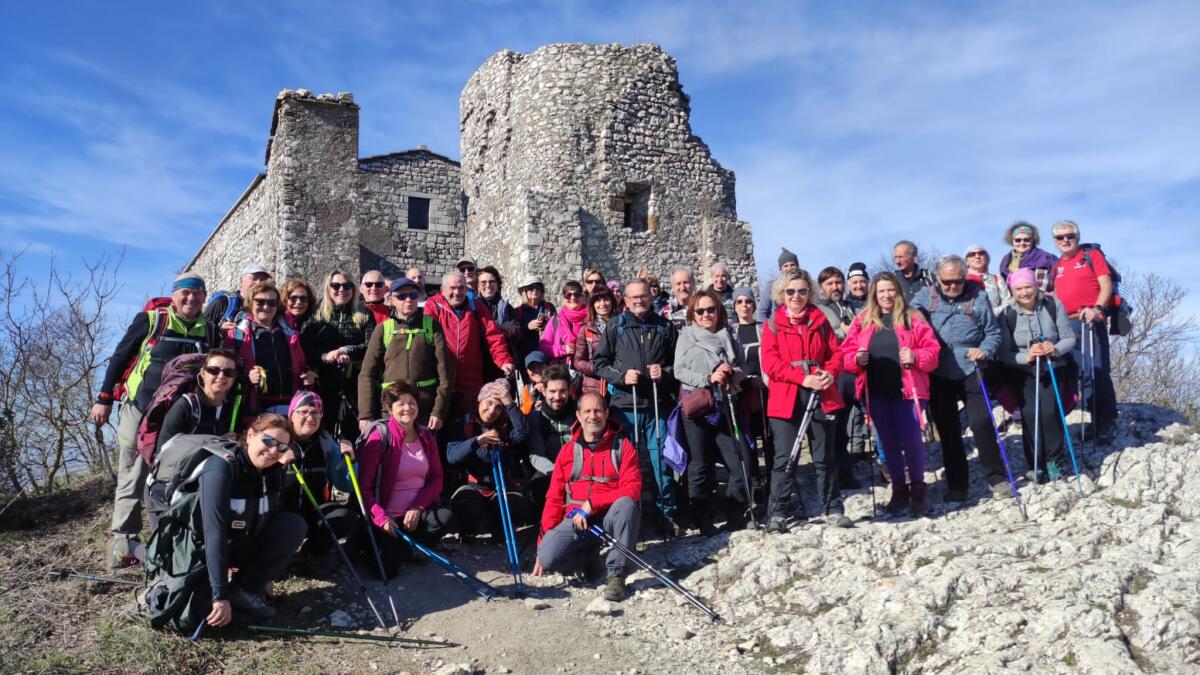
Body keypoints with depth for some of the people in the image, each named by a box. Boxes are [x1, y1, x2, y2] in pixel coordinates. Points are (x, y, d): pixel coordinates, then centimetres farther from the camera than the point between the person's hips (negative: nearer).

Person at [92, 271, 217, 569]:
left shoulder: (209, 330, 7)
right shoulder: (150, 320, -4)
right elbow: (119, 358, 0)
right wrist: (104, 399, -2)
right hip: (140, 409, -3)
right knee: (133, 478, 3)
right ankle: (123, 542, 9)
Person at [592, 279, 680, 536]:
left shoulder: (665, 327, 9)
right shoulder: (615, 327, 5)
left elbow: (678, 361, 15)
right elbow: (599, 362, 5)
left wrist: (665, 372, -5)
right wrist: (621, 376, -11)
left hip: (657, 405, 1)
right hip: (625, 405, 0)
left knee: (660, 460, 1)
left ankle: (667, 515, 12)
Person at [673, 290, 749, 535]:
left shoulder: (728, 336, 12)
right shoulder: (686, 337, 4)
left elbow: (743, 366, 11)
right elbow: (679, 371, -4)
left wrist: (732, 373, -11)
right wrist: (708, 379, -15)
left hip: (724, 406, 3)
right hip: (696, 407, -3)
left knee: (739, 462, -1)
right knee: (700, 466, 3)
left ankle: (736, 517, 13)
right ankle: (703, 521, 12)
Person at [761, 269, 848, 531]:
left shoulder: (820, 320, 11)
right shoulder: (773, 324, 3)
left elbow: (836, 352, 9)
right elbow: (770, 362, -6)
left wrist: (830, 373, -12)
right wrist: (803, 378, -16)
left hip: (820, 396, 2)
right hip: (786, 398, -2)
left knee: (825, 457, 10)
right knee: (783, 458, -2)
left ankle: (833, 509, 21)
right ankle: (777, 514, 5)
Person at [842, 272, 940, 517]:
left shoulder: (913, 318, 3)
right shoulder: (863, 321, 9)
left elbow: (932, 351, 1)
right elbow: (847, 353, 8)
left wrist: (915, 357, -18)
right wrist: (857, 360, -12)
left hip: (906, 389, -3)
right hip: (876, 391, 3)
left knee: (911, 441, -4)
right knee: (888, 442, 11)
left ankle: (918, 488, 16)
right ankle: (899, 490, 24)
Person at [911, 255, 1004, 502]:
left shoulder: (978, 297, 1)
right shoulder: (924, 298, 3)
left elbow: (993, 332, 6)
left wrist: (984, 350, -12)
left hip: (970, 371, -2)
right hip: (938, 375, 2)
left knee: (981, 423, -6)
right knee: (947, 430, 9)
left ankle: (996, 478, 11)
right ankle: (956, 485, 19)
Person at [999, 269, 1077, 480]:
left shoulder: (1053, 305, -8)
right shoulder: (1007, 315, -10)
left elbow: (1070, 338, -4)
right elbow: (1004, 353, -11)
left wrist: (1056, 349, -24)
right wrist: (1026, 356, -28)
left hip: (1053, 367, 0)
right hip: (1024, 372, 0)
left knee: (1049, 411, -16)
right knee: (1030, 414, -15)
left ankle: (1055, 460, 6)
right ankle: (1036, 465, 3)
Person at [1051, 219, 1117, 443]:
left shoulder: (1092, 255, 6)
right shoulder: (1056, 266, 19)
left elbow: (1106, 285, -4)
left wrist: (1097, 308, -20)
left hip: (1091, 320, -5)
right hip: (1066, 323, 5)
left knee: (1096, 371, -11)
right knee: (1082, 373, 7)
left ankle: (1107, 423, -3)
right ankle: (1097, 419, 15)